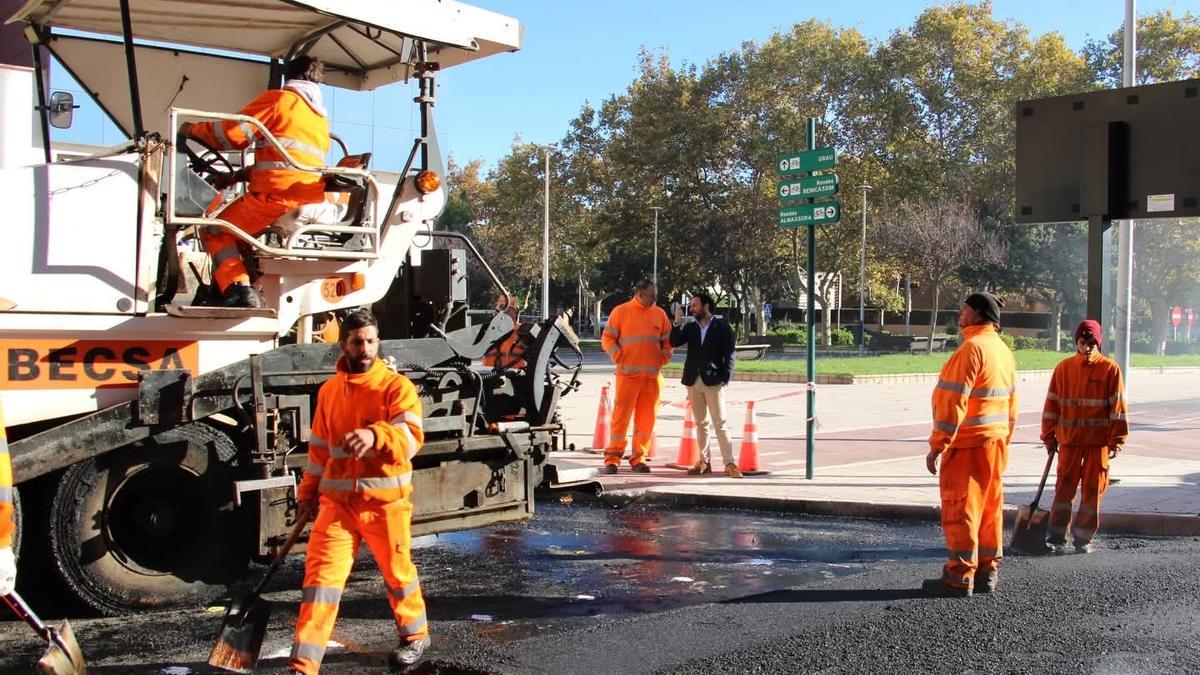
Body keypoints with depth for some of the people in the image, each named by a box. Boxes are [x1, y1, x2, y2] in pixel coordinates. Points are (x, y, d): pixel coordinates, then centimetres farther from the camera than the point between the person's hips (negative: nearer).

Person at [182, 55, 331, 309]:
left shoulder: (278, 98, 3)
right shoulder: (321, 116, 27)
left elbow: (232, 132, -1)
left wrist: (192, 129, 16)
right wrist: (237, 175, 30)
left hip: (277, 194, -8)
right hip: (311, 198, 8)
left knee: (215, 231, 6)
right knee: (236, 230, 27)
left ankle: (237, 287, -15)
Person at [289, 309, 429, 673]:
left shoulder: (396, 386, -7)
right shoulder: (328, 390, 10)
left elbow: (411, 438, -22)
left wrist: (375, 436, -40)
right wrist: (308, 491, 23)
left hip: (385, 499, -4)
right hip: (337, 500, 4)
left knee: (397, 571, 11)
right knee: (321, 572, -4)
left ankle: (415, 635, 37)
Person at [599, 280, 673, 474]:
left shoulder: (660, 314, 11)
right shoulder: (621, 312, 1)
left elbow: (668, 341, 17)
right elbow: (607, 338, 2)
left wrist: (663, 359, 5)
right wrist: (619, 358, -7)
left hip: (653, 376, 4)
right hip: (628, 374, -4)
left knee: (646, 418, 5)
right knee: (621, 415, -5)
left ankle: (638, 458, 14)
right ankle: (612, 457, 0)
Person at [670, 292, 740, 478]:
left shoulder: (722, 328, 0)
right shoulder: (690, 327, 12)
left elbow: (729, 356, -3)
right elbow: (674, 342, 0)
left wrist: (725, 379, -11)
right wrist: (677, 322, -8)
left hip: (713, 382, -4)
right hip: (693, 381, 4)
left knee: (720, 423, -7)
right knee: (701, 423, 9)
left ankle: (729, 464, -7)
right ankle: (704, 461, 14)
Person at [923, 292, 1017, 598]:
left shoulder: (971, 349, -16)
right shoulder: (1004, 351, 13)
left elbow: (953, 403, -19)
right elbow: (1011, 404, 18)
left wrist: (936, 446, -16)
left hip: (967, 444, -9)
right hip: (996, 441, 9)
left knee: (960, 510, -4)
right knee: (990, 508, 13)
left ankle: (960, 578, -2)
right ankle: (987, 573, 19)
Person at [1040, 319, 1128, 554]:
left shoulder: (1110, 369, -3)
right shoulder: (1064, 368, 2)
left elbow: (1118, 407, -3)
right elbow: (1052, 404, 6)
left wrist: (1116, 440, -5)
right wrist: (1049, 437, 4)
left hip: (1099, 441, -1)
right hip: (1069, 439, 1)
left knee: (1093, 489, 4)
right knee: (1064, 487, 2)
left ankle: (1083, 538, 14)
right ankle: (1057, 538, 8)